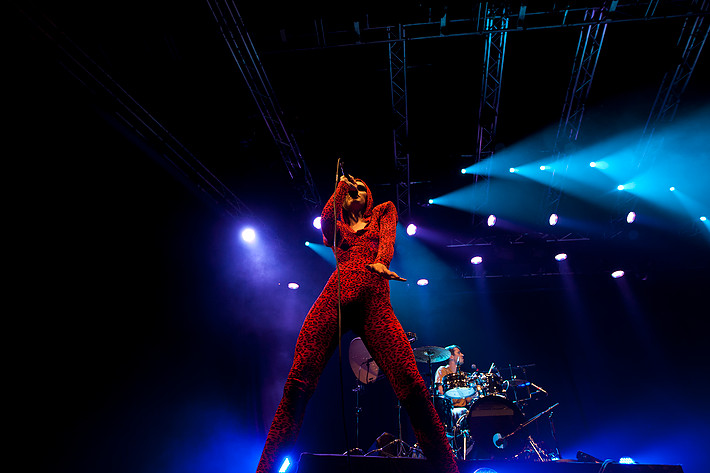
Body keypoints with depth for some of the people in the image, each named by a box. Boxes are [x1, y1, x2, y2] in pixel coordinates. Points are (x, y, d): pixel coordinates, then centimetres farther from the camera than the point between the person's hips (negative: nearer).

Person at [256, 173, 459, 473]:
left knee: (411, 383, -18)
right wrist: (341, 185, 19)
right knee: (299, 378, -14)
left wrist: (382, 261, -11)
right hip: (335, 294, 2)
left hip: (374, 299, -1)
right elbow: (325, 223, 8)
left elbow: (388, 236, 11)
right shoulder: (338, 225, 32)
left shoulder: (383, 211, 31)